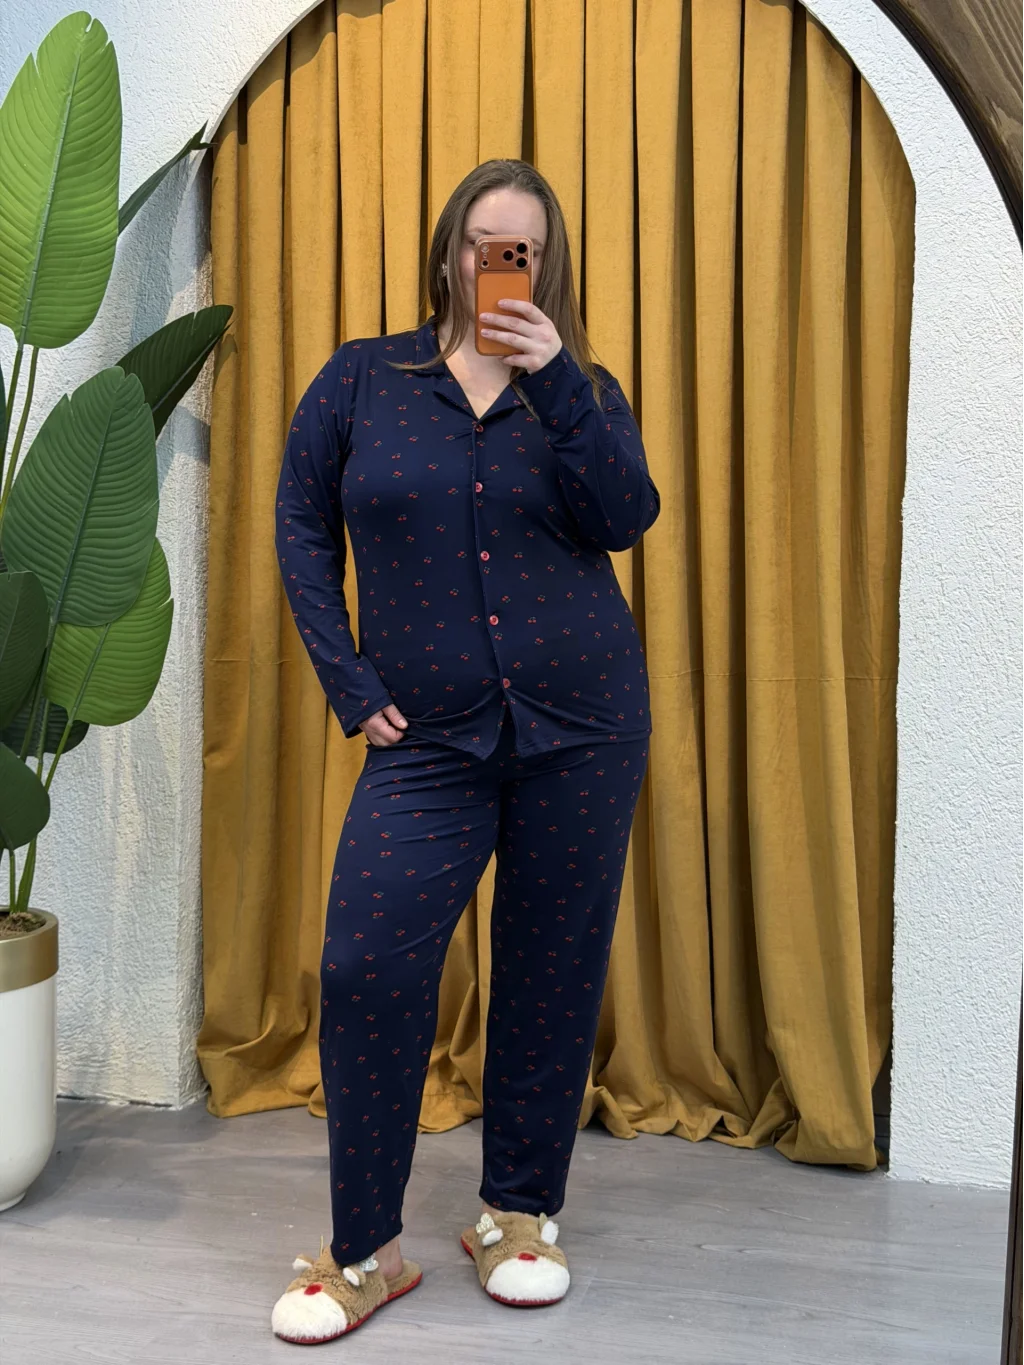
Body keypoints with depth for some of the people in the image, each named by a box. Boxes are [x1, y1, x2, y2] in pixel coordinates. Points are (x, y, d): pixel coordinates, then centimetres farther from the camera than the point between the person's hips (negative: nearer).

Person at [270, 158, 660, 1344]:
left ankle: (518, 1216, 24)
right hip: (428, 740, -1)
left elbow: (627, 519, -8)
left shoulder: (580, 388, 7)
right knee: (365, 969, -9)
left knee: (552, 970, 6)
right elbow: (301, 530, 6)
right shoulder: (361, 380, 6)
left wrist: (556, 381, -17)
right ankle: (365, 1251, 7)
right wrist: (350, 686, -2)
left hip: (582, 725, 1)